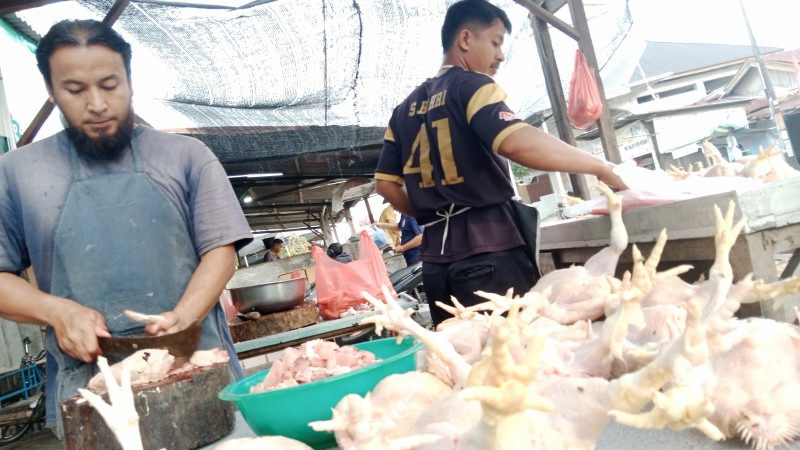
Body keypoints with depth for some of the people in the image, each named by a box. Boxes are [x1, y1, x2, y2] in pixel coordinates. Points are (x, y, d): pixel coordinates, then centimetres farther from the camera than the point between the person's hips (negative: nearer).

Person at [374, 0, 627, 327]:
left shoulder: (406, 109, 16)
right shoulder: (472, 85, -5)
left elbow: (386, 184, 12)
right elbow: (517, 143, -22)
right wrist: (602, 168, -15)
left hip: (436, 260, 7)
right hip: (486, 254, -7)